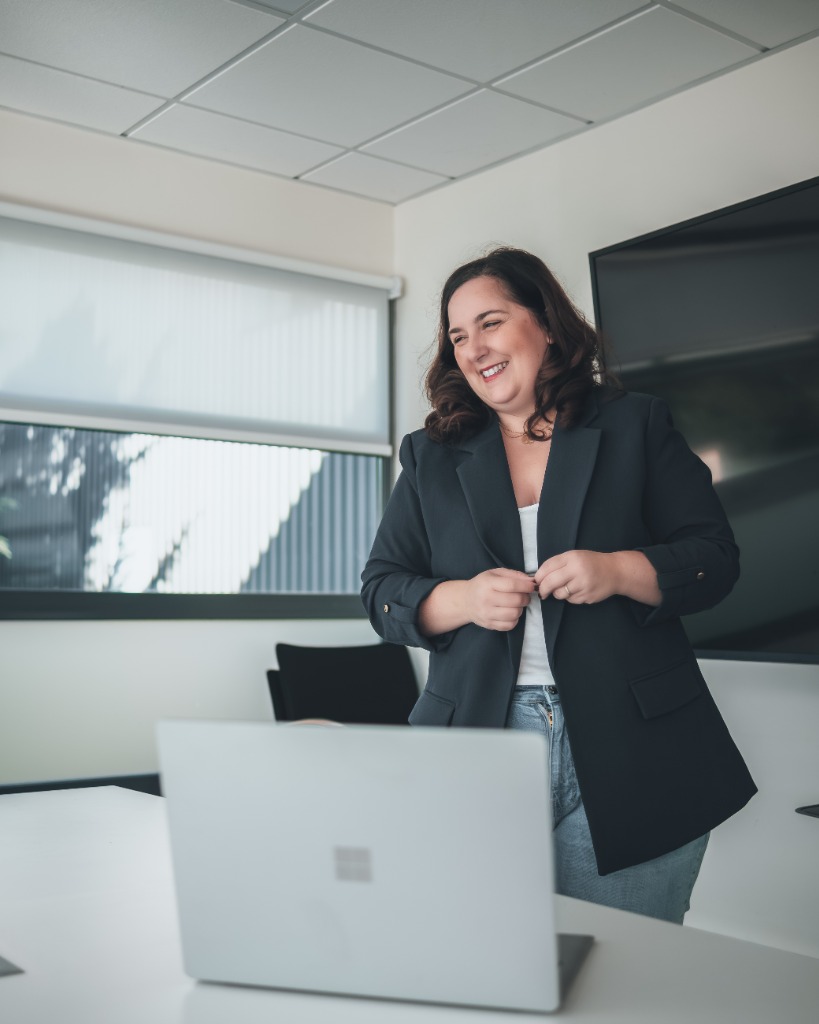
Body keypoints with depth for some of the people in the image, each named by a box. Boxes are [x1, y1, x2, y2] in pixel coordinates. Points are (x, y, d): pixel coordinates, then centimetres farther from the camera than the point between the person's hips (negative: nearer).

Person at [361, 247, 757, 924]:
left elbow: (716, 558, 4)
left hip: (631, 756, -1)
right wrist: (463, 600, -11)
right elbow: (380, 590, 9)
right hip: (478, 761, 2)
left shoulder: (637, 426, 8)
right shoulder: (432, 456, 12)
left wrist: (618, 571, -15)